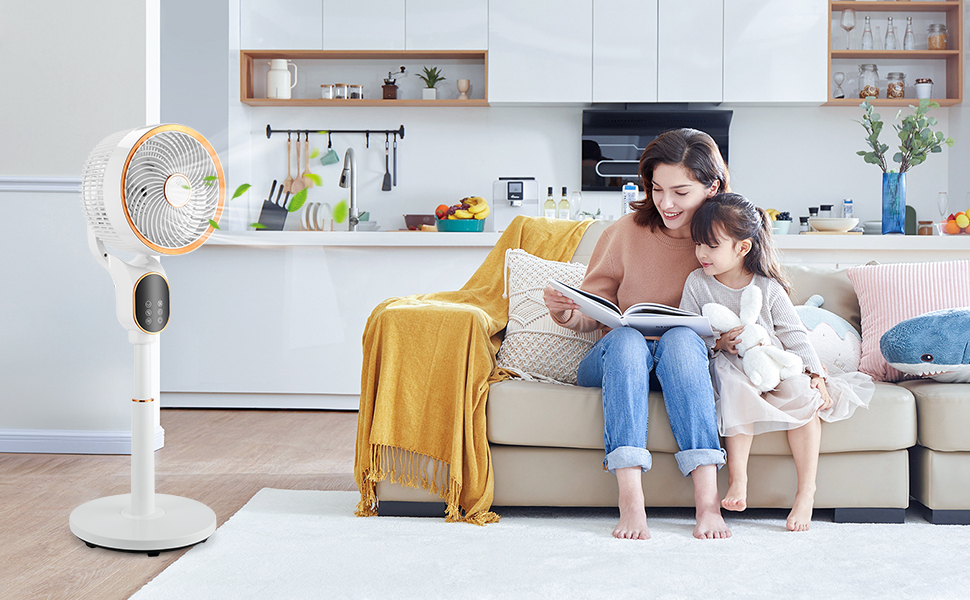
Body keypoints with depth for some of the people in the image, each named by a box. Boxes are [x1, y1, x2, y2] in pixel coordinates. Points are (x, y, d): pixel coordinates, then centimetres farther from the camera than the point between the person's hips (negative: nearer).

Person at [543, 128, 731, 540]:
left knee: (682, 337, -34)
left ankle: (707, 499, -40)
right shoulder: (627, 231, -2)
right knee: (626, 338, -34)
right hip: (615, 362, 0)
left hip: (682, 365, 0)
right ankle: (630, 501, -43)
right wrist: (566, 312, -20)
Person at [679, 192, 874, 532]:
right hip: (731, 368, -1)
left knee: (804, 394, -26)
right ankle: (737, 479, -32)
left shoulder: (767, 287, -1)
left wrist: (815, 374, -12)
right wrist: (719, 342, -20)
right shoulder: (697, 284, 0)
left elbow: (794, 334, -1)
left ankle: (806, 490, -18)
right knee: (736, 388, -35)